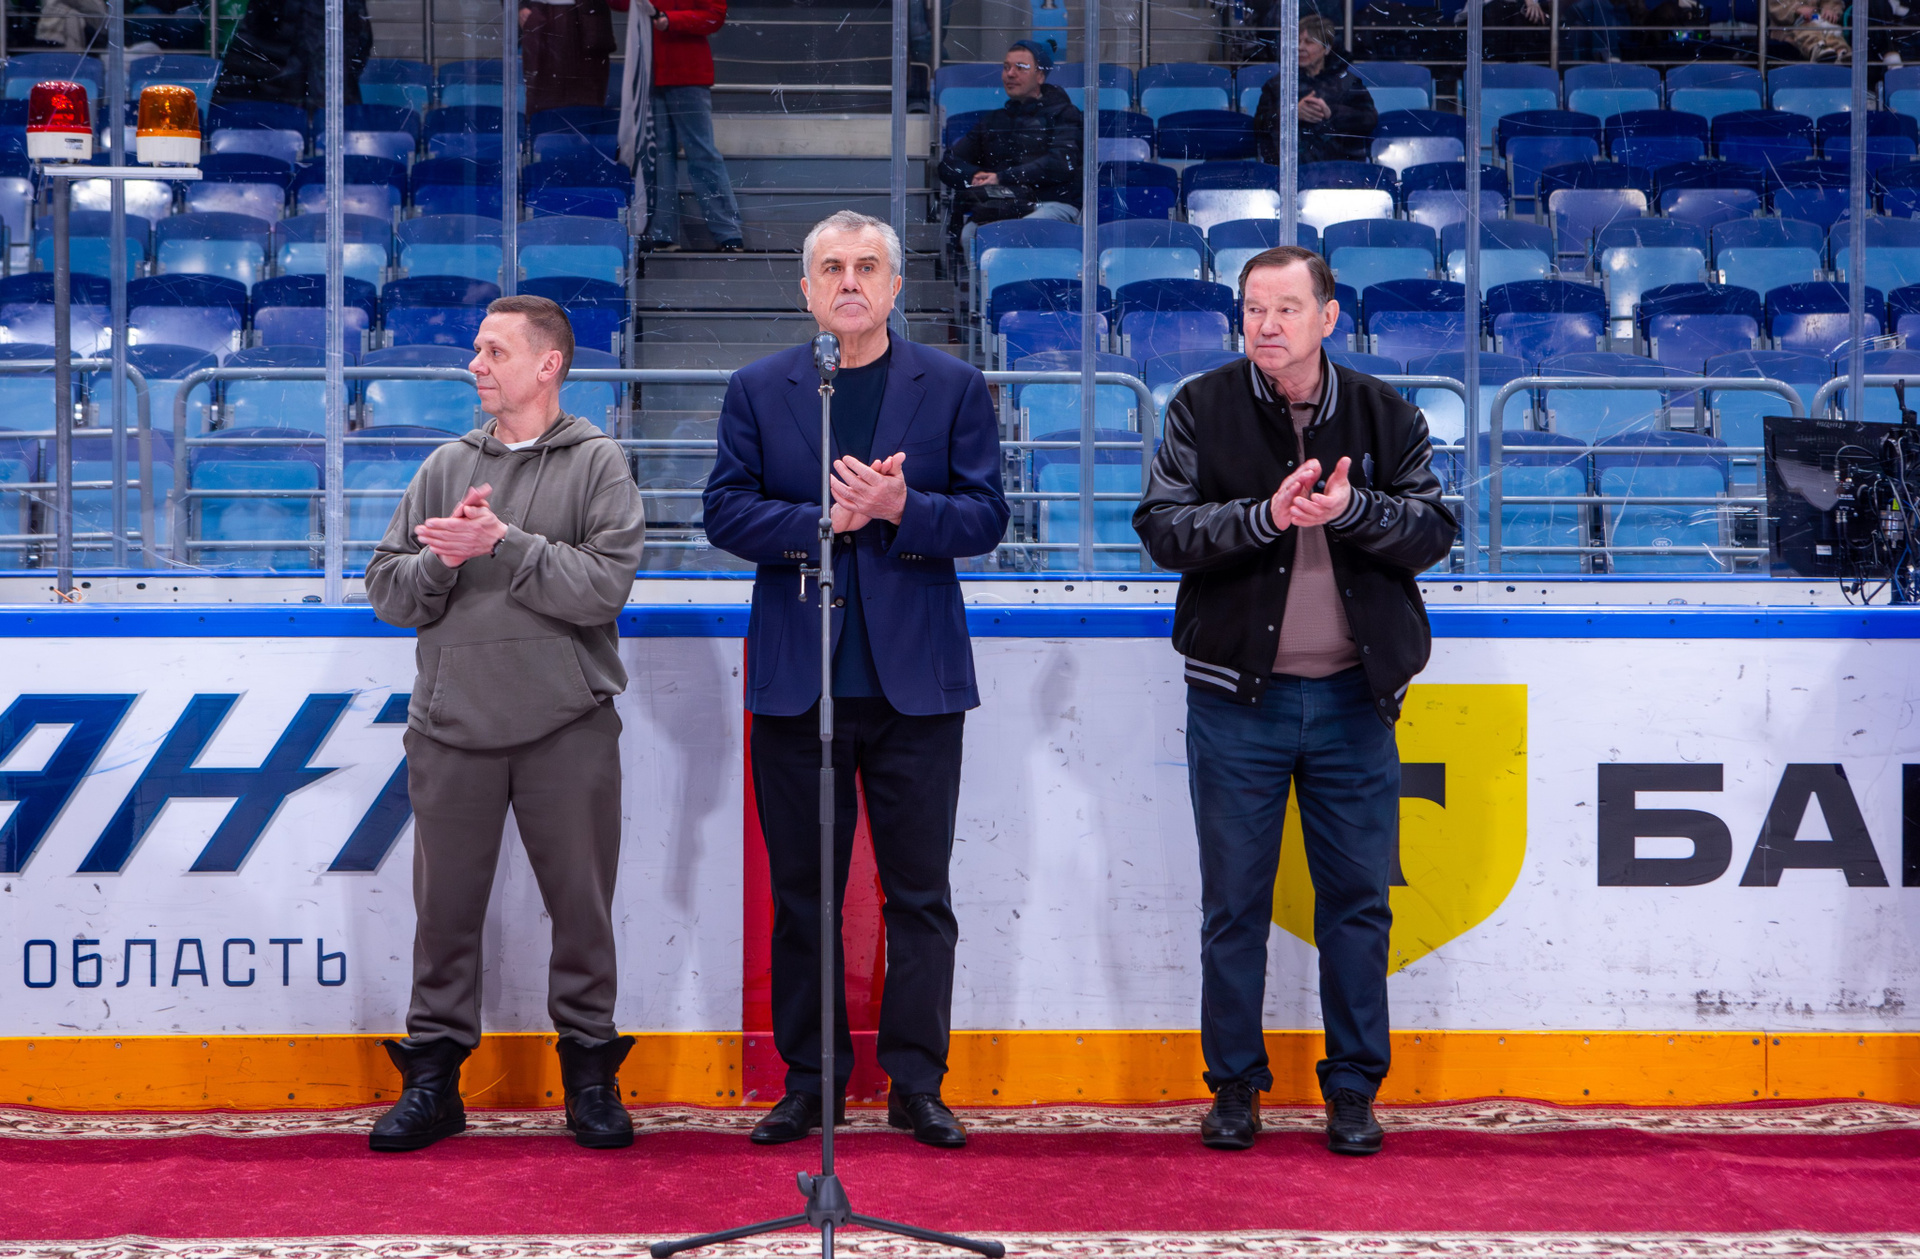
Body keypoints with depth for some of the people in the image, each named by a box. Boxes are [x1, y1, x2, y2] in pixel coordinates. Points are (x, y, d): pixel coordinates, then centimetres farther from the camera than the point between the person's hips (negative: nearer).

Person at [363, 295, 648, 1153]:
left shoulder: (597, 464, 1)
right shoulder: (446, 466, 12)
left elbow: (604, 586, -13)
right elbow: (387, 591, 8)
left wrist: (504, 544, -16)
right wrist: (442, 559, -10)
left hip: (566, 727, -3)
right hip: (453, 724, 3)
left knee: (581, 903, 4)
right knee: (446, 905, 6)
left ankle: (589, 1073, 16)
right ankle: (433, 1075, 15)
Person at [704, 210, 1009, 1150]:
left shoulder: (954, 388, 6)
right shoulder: (758, 390, 7)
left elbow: (985, 514, 0)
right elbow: (726, 511, 0)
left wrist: (903, 510, -17)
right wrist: (825, 520, -14)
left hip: (915, 678, -1)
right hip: (797, 681, 1)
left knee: (918, 893, 2)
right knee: (801, 893, 6)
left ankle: (915, 1081, 10)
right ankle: (810, 1080, 15)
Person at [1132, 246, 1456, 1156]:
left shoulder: (1385, 416, 5)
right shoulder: (1201, 411, 2)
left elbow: (1434, 529, 0)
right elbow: (1163, 528, -7)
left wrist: (1351, 509, -18)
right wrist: (1265, 516, -21)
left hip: (1353, 699, 1)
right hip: (1237, 699, -1)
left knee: (1357, 900, 6)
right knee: (1234, 904, 6)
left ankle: (1353, 1088, 16)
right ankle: (1235, 1085, 17)